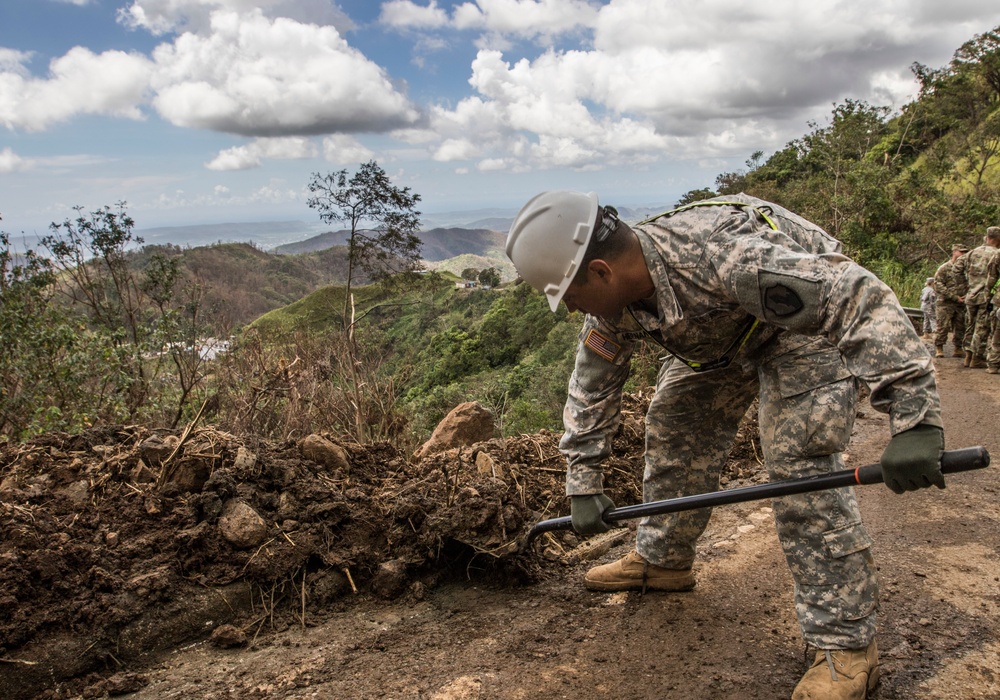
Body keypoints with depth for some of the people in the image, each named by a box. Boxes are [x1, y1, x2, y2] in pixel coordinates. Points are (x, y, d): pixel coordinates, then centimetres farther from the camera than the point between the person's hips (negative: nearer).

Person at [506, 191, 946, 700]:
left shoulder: (719, 255, -43)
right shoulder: (612, 306, -17)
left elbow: (864, 300, -42)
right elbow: (590, 390, -3)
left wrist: (914, 418, -47)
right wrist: (583, 484, -2)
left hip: (808, 319, -7)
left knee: (799, 464, -19)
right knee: (671, 429, 6)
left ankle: (845, 643, -9)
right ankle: (661, 559, 26)